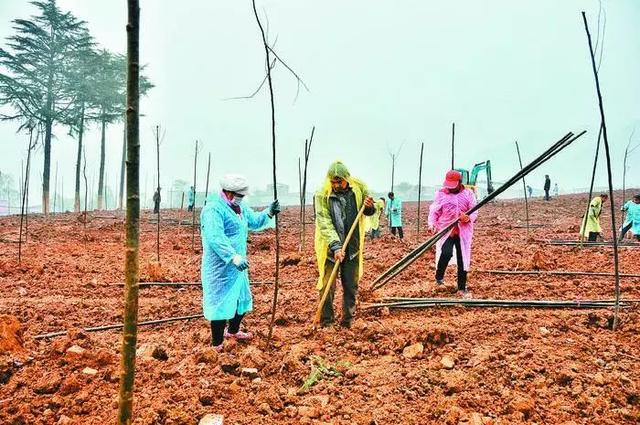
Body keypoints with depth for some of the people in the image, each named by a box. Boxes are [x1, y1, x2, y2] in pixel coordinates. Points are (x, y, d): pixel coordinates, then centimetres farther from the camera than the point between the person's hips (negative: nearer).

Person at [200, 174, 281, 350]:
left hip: (237, 266, 10)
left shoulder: (239, 207, 10)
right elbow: (216, 238, -33)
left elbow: (254, 222, 17)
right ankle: (217, 345, 11)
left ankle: (233, 331, 44)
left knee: (242, 300, 22)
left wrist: (269, 213, -3)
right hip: (220, 269, -10)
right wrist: (233, 257, -44)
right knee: (221, 304, -2)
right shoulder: (213, 210, -21)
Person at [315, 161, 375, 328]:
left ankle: (347, 320, 26)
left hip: (352, 246, 3)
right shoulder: (322, 195, -16)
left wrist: (370, 207, -15)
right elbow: (325, 223, -21)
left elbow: (369, 212, 9)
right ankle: (326, 322, 15)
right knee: (327, 286, 0)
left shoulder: (359, 188, -6)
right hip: (330, 247, -3)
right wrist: (336, 247, -31)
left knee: (351, 286, 11)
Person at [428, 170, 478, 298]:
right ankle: (439, 277, 3)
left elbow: (474, 212, 2)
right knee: (446, 253, -24)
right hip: (445, 230, -2)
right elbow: (434, 211, 2)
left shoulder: (468, 194, 3)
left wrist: (468, 217, -21)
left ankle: (462, 288, 20)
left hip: (463, 231, 2)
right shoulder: (441, 194, 2)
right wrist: (432, 224, -15)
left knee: (463, 259, 5)